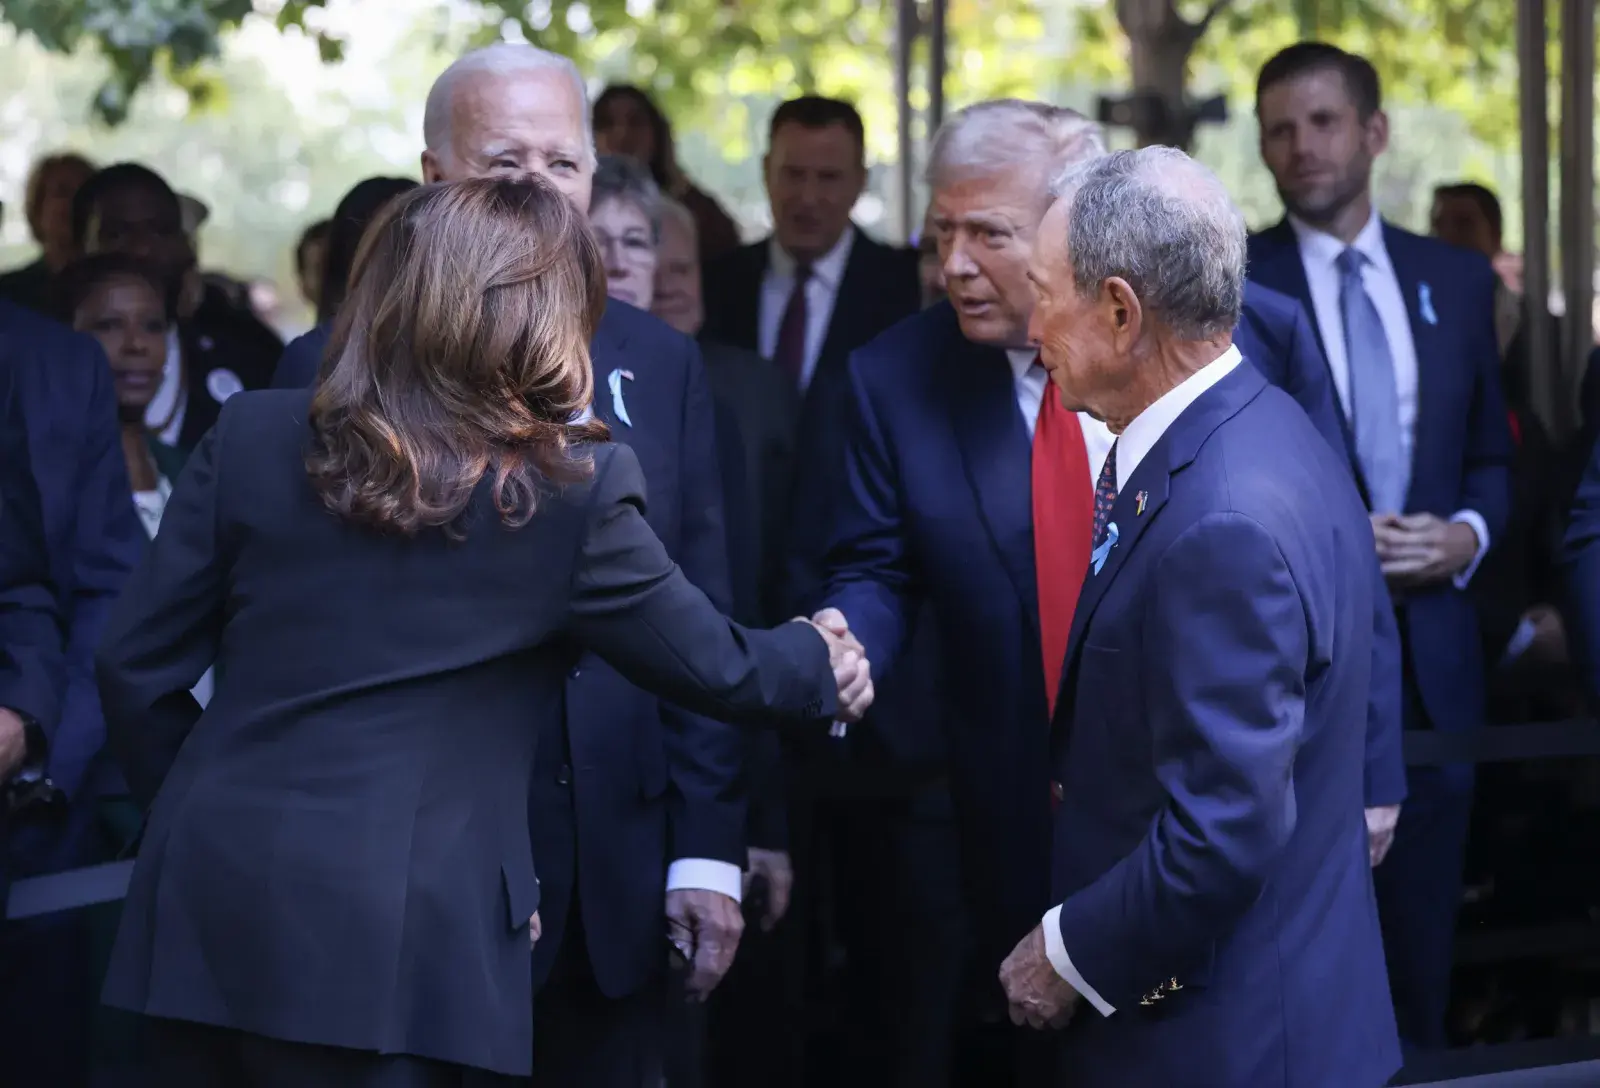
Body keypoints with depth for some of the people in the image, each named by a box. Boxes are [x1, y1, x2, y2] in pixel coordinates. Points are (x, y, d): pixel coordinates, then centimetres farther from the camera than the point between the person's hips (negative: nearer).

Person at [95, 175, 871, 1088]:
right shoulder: (572, 489, -6)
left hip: (215, 888, 4)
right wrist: (820, 668, 28)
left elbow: (138, 667, 6)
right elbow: (711, 663, 7)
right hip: (394, 935, -4)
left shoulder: (250, 439, 3)